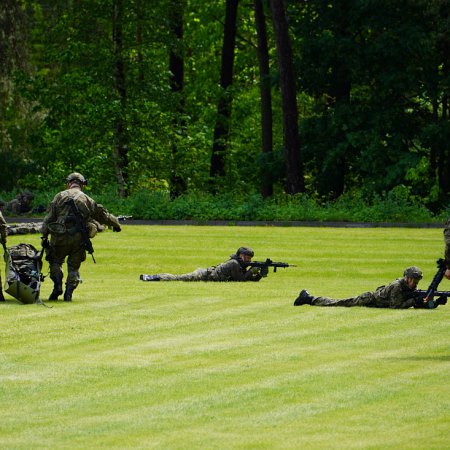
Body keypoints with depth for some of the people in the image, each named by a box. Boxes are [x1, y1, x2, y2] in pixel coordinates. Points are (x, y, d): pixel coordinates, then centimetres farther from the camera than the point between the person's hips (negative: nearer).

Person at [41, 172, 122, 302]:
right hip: (79, 238, 1)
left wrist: (44, 236, 1)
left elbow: (49, 218, 0)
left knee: (55, 261, 17)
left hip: (60, 237, -1)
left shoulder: (60, 196, 5)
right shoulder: (87, 199, 9)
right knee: (74, 266, 12)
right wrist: (116, 224, 35)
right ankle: (69, 293, 3)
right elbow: (103, 215, 18)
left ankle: (57, 285, -2)